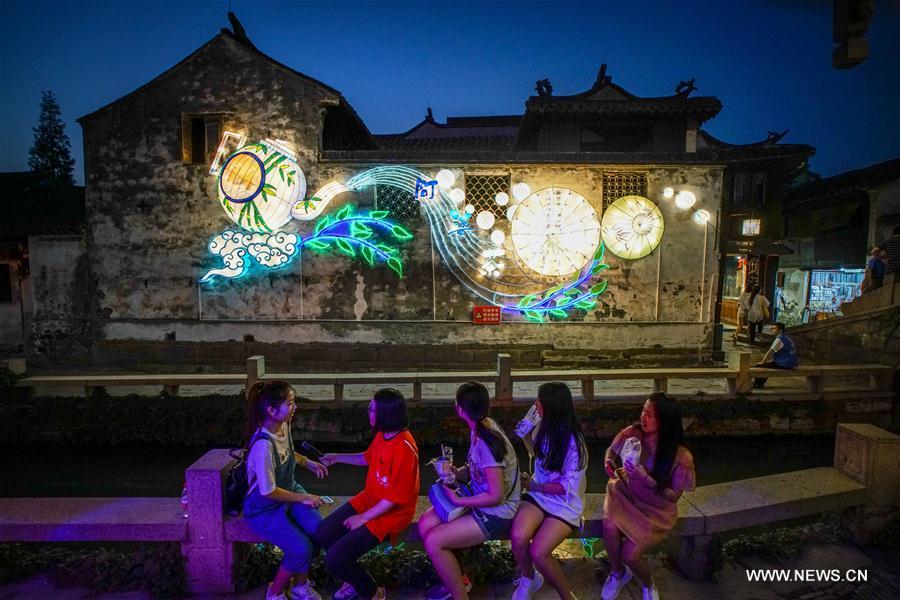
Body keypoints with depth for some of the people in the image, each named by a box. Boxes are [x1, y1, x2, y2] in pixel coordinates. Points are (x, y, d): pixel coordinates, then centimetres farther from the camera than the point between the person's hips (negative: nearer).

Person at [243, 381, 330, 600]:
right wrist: (301, 498, -15)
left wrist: (308, 462, 6)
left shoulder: (284, 425, -8)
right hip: (264, 508, -7)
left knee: (319, 530, -14)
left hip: (289, 490, 7)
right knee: (301, 548, -19)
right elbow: (268, 492, -24)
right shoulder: (263, 445, -33)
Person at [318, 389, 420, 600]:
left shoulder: (404, 448, -30)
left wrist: (363, 518, -16)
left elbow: (396, 497, -25)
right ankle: (355, 579, 24)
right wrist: (338, 458, 11)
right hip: (369, 500, 9)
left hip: (391, 513, -8)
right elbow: (368, 458, 19)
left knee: (335, 559, -13)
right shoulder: (383, 434, -3)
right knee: (323, 535, 1)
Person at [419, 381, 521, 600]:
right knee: (425, 523, 2)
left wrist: (458, 501, -18)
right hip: (479, 502, 9)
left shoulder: (488, 444, -30)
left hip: (496, 514, -9)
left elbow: (496, 496, -26)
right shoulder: (479, 429, -3)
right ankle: (457, 579, 21)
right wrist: (457, 473, -7)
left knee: (433, 541, -15)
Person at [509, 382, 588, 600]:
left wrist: (534, 486, -12)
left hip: (565, 503, -5)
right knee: (518, 537, -22)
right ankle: (529, 580, 10)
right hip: (538, 494, 5)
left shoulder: (573, 443, -22)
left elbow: (567, 487, -18)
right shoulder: (544, 427, -2)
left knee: (538, 553, -22)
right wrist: (524, 434, 2)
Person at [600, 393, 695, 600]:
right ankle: (618, 573, 6)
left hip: (656, 510, -2)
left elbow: (673, 496, -13)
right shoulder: (632, 434, -15)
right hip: (626, 494, 2)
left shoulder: (681, 456, -21)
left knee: (630, 555, -17)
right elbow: (611, 451, 7)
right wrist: (610, 464, -17)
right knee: (609, 527, -27)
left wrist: (646, 479, -29)